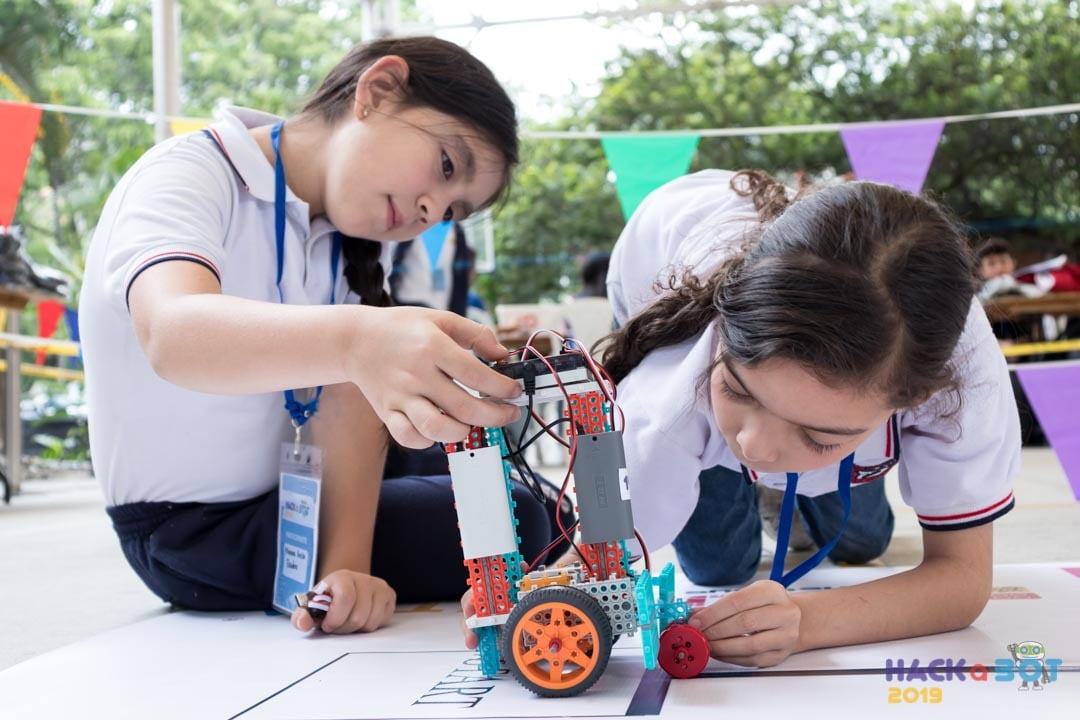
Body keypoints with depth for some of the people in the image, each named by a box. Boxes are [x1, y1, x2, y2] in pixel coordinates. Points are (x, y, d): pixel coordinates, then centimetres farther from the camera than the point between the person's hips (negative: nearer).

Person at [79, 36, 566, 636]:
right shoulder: (188, 176, -22)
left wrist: (344, 564, -28)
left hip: (280, 493, 7)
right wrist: (356, 340, -62)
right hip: (191, 529, -7)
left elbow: (346, 403, -14)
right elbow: (174, 333, -44)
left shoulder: (338, 245, -1)